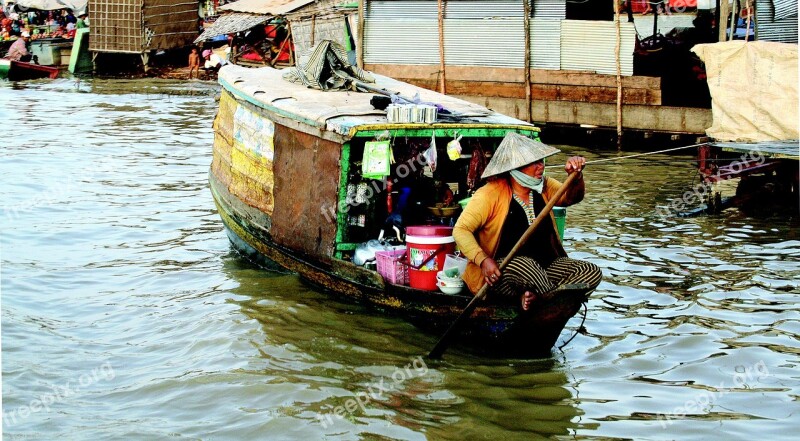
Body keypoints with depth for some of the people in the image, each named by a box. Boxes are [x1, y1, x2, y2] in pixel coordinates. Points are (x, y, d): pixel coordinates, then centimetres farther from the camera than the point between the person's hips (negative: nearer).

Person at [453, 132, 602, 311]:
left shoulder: (543, 186, 10)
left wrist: (576, 176, -21)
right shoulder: (490, 194, -9)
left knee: (592, 273, -16)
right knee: (524, 265, -41)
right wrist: (483, 260, -28)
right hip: (499, 274, -6)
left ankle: (533, 298, -26)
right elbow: (461, 229, -13)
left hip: (544, 267, 6)